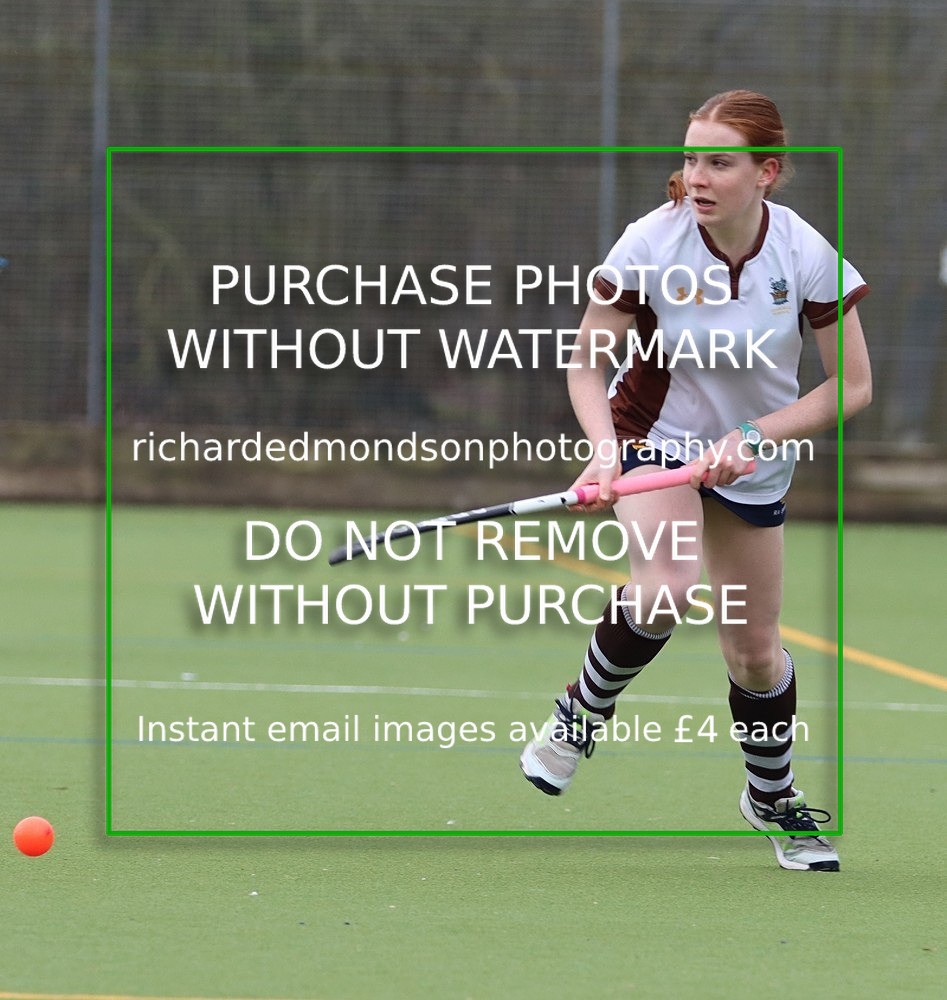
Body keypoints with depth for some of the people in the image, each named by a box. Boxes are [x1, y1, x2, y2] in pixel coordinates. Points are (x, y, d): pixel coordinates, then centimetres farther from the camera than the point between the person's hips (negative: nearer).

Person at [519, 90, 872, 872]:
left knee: (753, 647, 9)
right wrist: (605, 448, -28)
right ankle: (582, 716, -5)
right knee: (667, 588, -31)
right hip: (653, 431, -2)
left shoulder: (808, 256, -20)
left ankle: (772, 797, 35)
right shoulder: (650, 244, -22)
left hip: (754, 460, 2)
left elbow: (852, 387, -12)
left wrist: (757, 436, -23)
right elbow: (586, 363, -11)